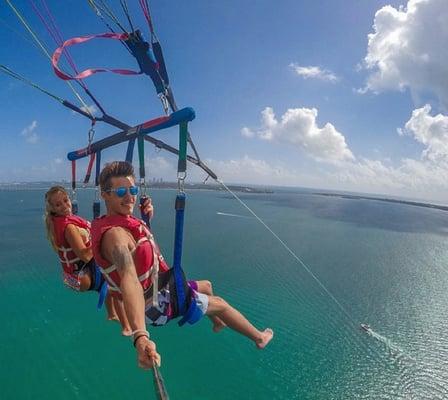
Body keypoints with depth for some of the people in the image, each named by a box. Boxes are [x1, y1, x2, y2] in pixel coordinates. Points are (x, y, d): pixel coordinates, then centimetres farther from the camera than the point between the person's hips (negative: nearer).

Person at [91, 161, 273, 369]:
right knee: (220, 304, 8)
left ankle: (218, 323, 54)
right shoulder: (115, 234, -34)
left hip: (158, 286, 9)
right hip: (157, 303, -9)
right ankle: (259, 338, 33)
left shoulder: (121, 219, -4)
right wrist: (140, 337, -63)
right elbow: (129, 280, -51)